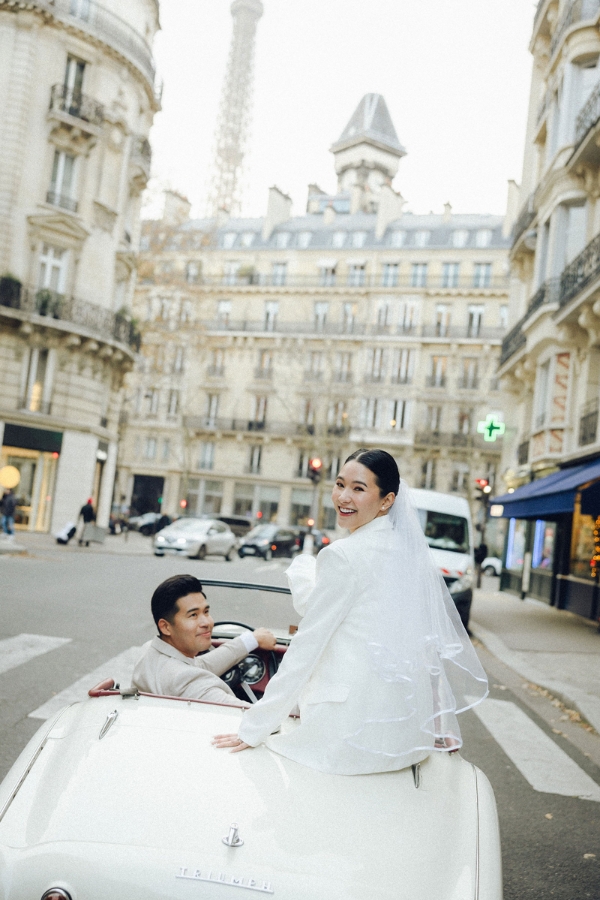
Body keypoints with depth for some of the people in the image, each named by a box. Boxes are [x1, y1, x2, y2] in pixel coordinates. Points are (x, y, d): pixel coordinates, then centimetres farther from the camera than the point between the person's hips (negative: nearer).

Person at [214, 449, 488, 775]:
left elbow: (306, 646, -13)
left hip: (355, 734, -7)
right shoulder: (412, 551, 6)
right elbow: (442, 642, 12)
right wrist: (442, 727, 21)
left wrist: (254, 729, -6)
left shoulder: (343, 555, -14)